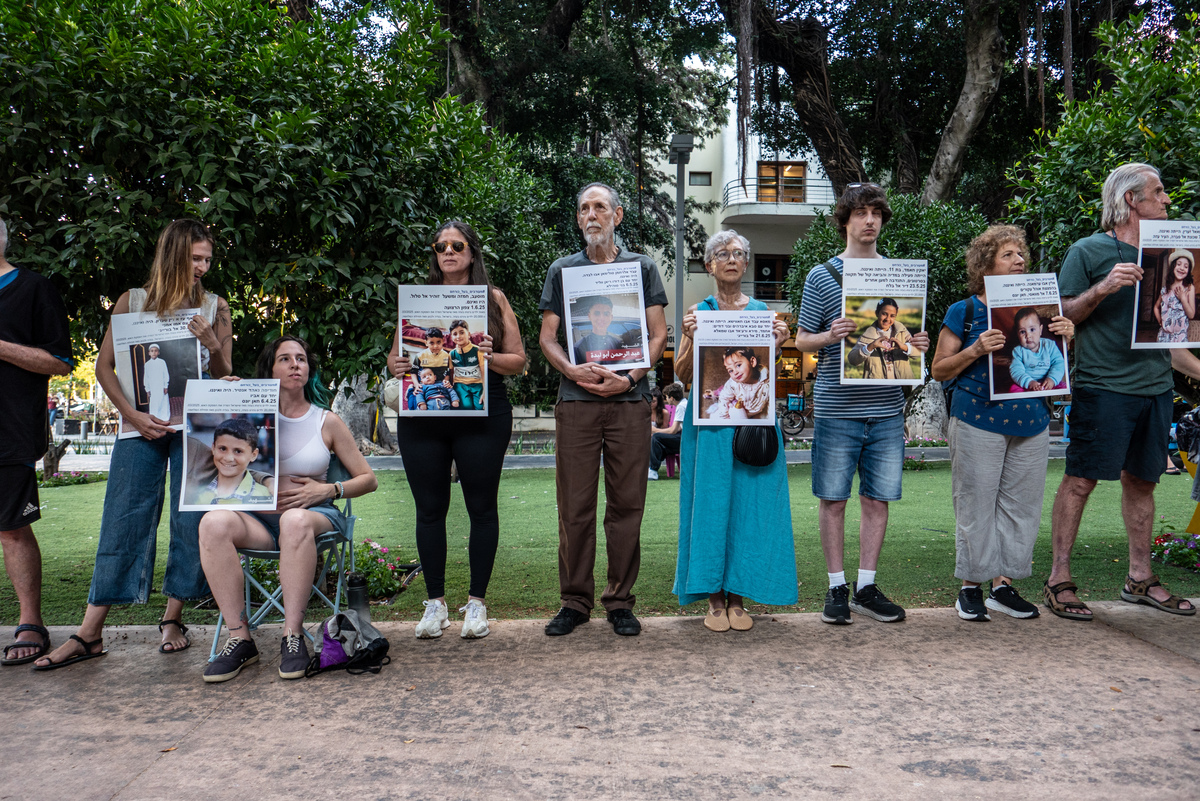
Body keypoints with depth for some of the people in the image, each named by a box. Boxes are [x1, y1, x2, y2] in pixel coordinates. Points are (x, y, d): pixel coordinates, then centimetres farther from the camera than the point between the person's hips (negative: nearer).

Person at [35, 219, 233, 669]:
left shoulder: (215, 307, 8)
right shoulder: (133, 301, 6)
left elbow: (223, 379, 8)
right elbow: (104, 367, 5)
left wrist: (212, 345, -12)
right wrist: (132, 414, -8)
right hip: (142, 428, 0)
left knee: (191, 522, 0)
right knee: (122, 523, -1)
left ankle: (173, 620, 14)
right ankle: (90, 634, 4)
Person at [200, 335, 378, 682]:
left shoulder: (327, 422, 11)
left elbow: (368, 479, 13)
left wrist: (326, 489, -5)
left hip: (315, 514, -2)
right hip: (258, 518, 2)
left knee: (296, 521, -39)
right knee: (214, 522, -31)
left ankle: (293, 635, -30)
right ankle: (239, 639, -26)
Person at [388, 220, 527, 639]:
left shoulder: (493, 299, 8)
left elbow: (518, 361, 5)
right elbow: (394, 356, 15)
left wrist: (490, 358, -15)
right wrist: (396, 365, -8)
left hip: (482, 417, -2)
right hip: (422, 417, 2)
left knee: (481, 507, 3)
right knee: (430, 508, 5)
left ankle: (476, 602, 15)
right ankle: (435, 603, 17)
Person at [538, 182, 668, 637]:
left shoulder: (642, 267, 12)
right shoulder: (562, 270, 14)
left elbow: (658, 335, 7)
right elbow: (547, 336, 9)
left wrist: (629, 378, -9)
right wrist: (572, 370, -11)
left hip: (630, 399, 0)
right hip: (575, 399, 0)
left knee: (627, 504, 2)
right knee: (575, 505, 1)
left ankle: (620, 602, 12)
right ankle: (575, 602, 11)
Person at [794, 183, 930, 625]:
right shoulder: (822, 276, 2)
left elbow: (908, 333, 19)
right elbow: (802, 340, 3)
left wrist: (917, 343, -4)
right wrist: (830, 336, -17)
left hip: (887, 407, 3)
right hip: (836, 406, -3)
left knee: (877, 498, 7)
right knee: (833, 499, 3)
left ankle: (866, 587, 18)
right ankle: (837, 587, 15)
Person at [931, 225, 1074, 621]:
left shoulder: (1035, 307, 12)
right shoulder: (963, 312, -1)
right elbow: (938, 370, -2)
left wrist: (1066, 336, -1)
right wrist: (975, 351, -16)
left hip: (1031, 421, 5)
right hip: (978, 421, -5)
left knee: (1020, 504, 8)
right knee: (976, 504, 0)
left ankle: (1003, 584, 19)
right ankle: (970, 587, 12)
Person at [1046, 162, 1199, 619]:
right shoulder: (1089, 251, -2)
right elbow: (1061, 317, -6)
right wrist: (1103, 288, -19)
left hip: (1156, 388, 7)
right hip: (1103, 387, -7)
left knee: (1142, 480, 12)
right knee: (1081, 480, -6)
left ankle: (1140, 578, 22)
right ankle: (1059, 579, 0)